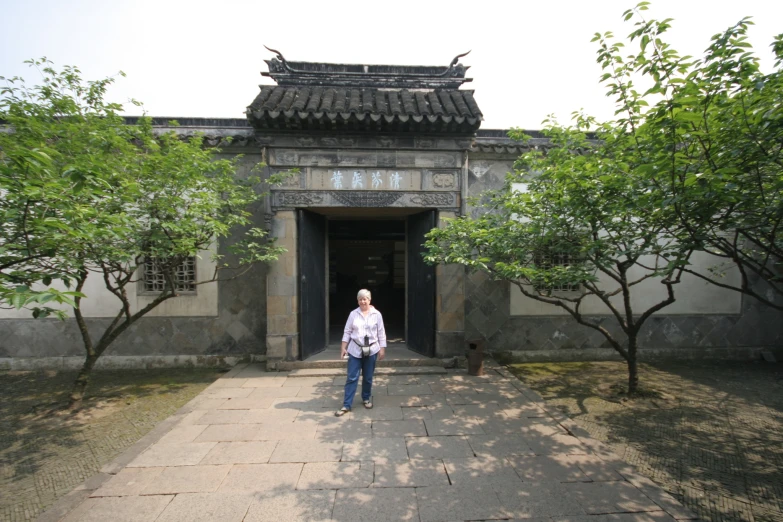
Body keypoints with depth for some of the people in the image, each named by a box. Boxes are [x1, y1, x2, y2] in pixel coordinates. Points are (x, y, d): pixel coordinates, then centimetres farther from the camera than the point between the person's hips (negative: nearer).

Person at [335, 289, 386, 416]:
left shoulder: (376, 314, -4)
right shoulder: (353, 314, -2)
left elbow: (381, 333, 0)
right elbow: (347, 332, 2)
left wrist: (382, 349, -3)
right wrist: (343, 347, -3)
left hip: (371, 350, 0)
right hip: (355, 350, 0)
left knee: (368, 378, 12)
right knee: (352, 378, 1)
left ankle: (366, 398, 35)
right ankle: (346, 405, 10)